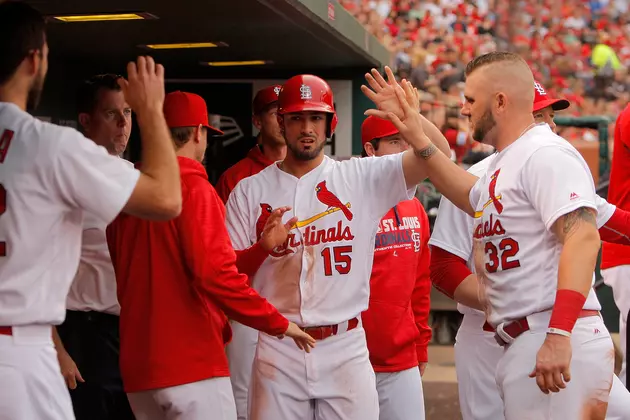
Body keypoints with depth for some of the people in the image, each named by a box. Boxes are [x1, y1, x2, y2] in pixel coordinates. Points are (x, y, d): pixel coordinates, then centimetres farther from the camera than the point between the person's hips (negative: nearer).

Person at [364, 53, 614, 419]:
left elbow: (583, 236, -23)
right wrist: (418, 140, 33)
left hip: (562, 346, -10)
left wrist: (559, 335, -30)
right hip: (521, 346, 10)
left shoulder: (546, 154, -12)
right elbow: (474, 197, 40)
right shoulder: (504, 164, 18)